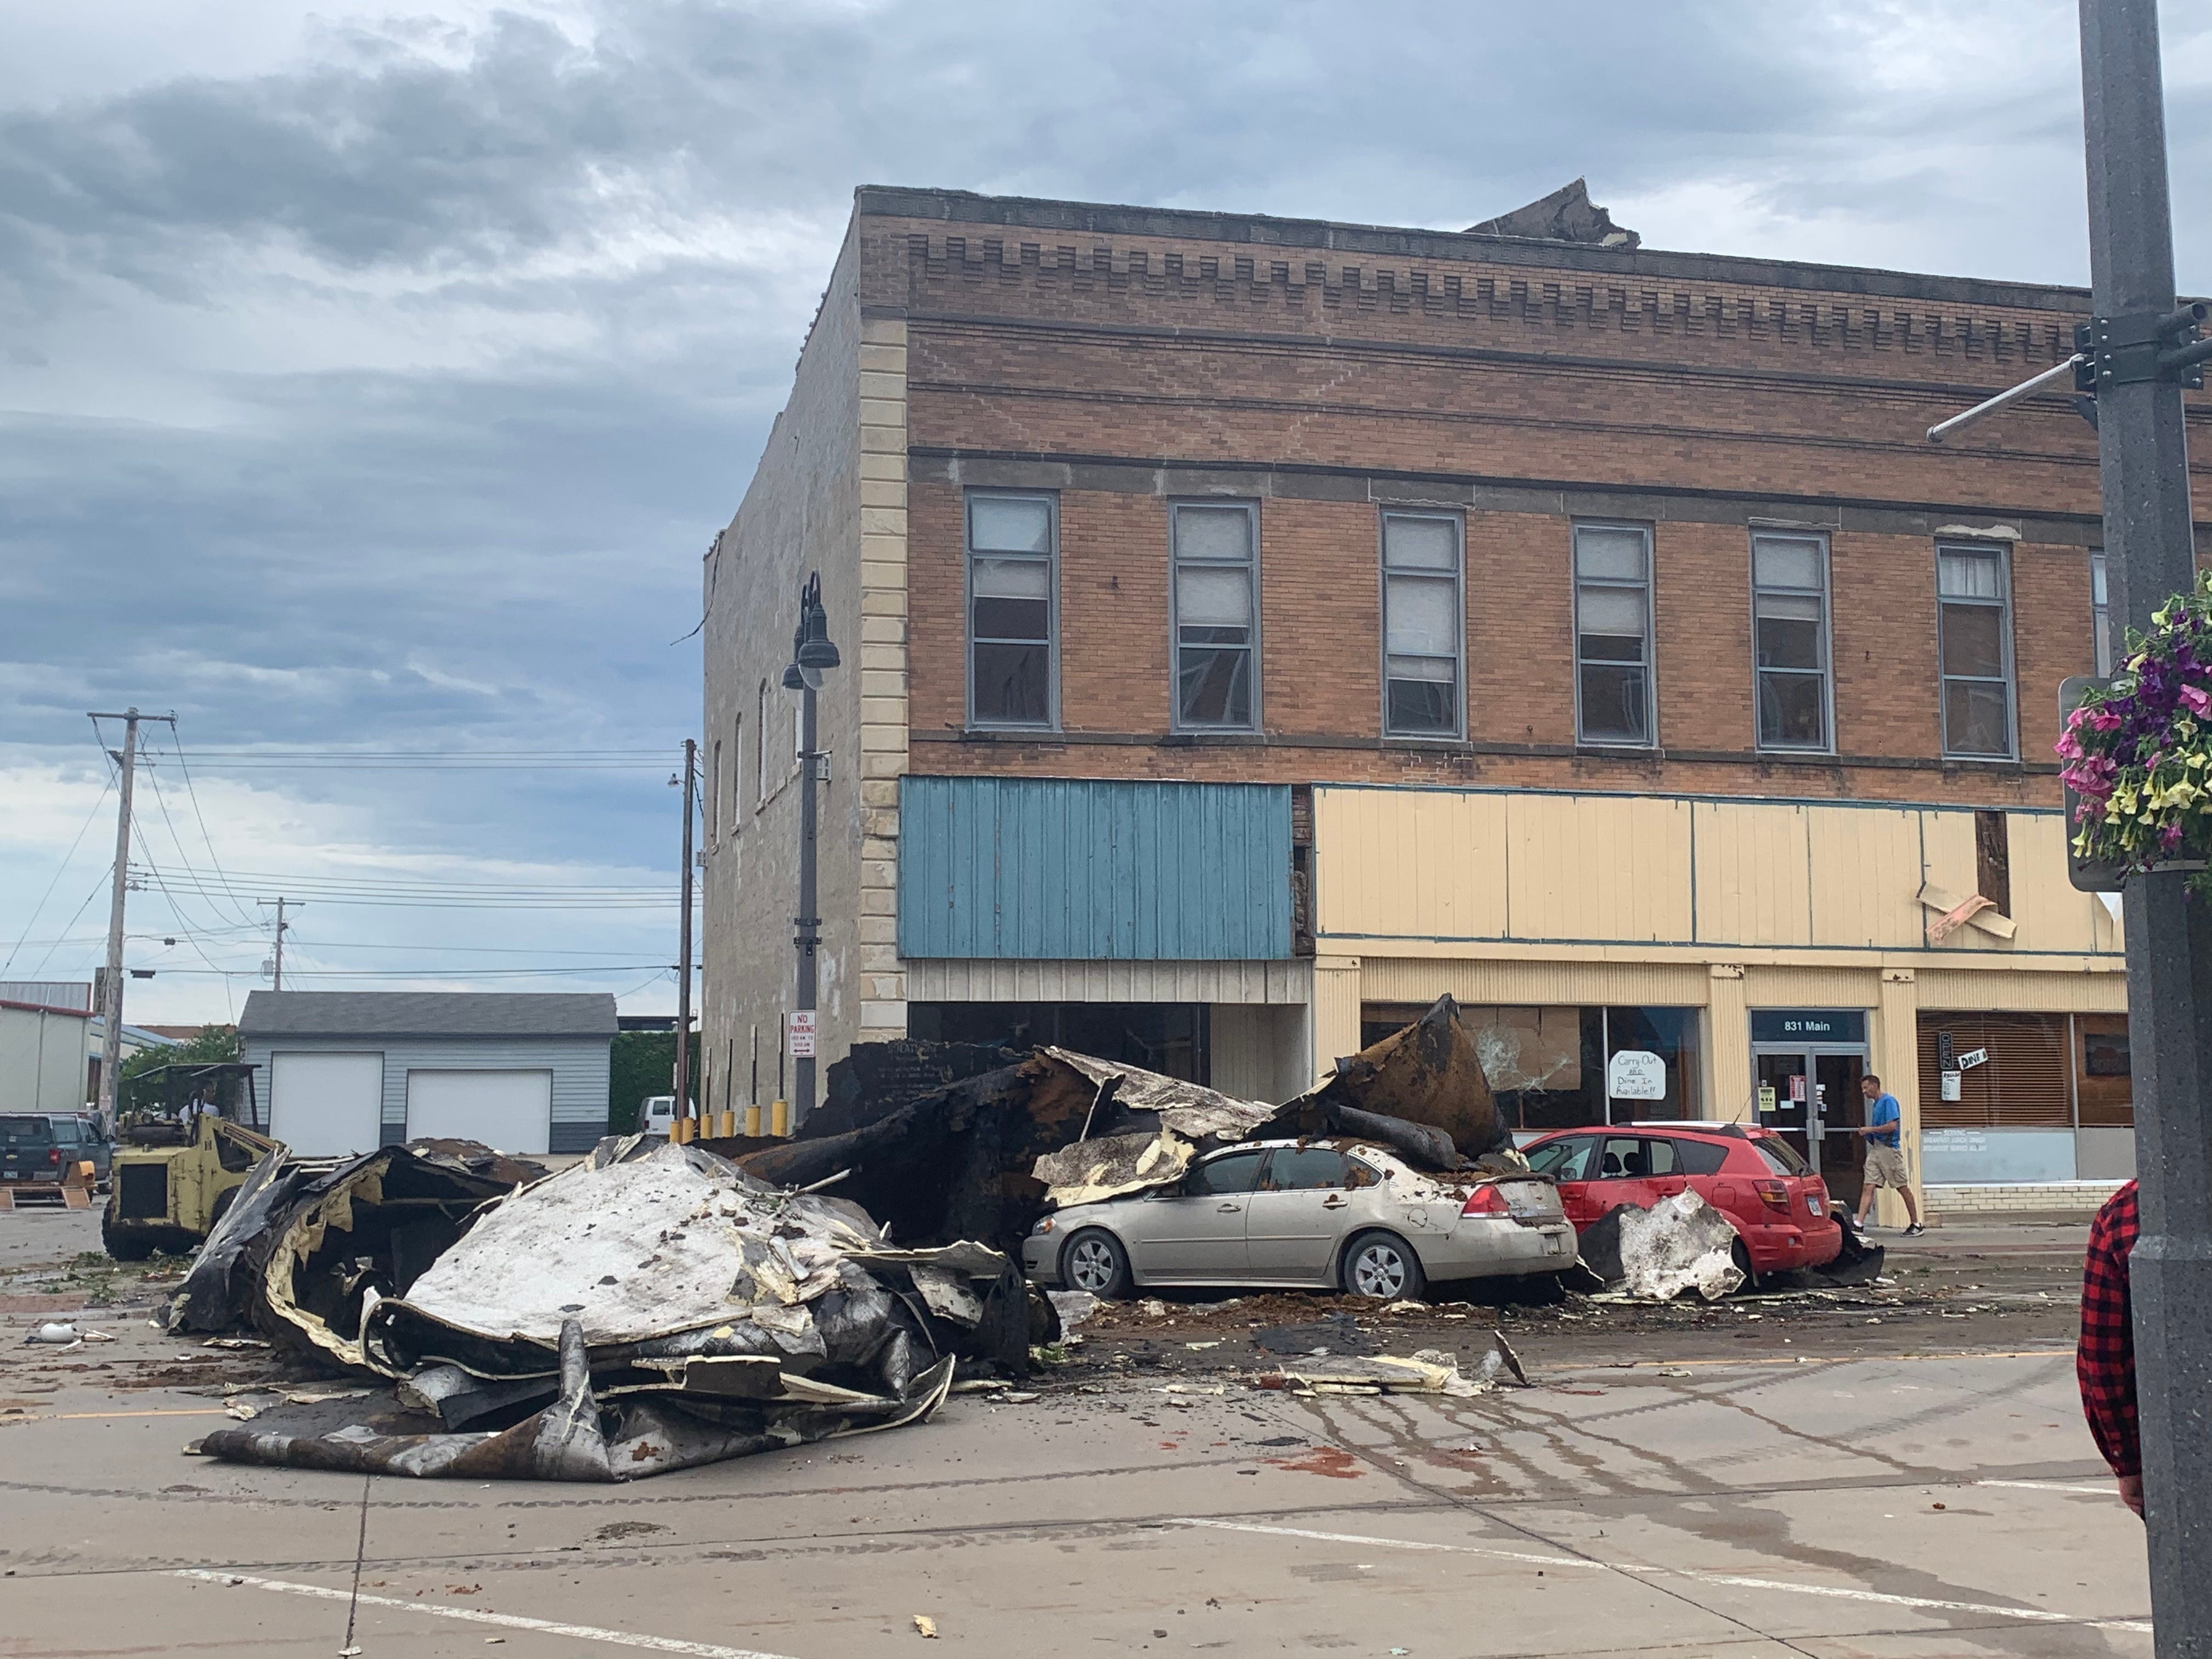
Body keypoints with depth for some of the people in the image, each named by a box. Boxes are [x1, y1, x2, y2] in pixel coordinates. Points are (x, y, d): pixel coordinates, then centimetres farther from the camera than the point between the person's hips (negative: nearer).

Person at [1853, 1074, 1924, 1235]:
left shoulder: (1889, 1101, -9)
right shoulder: (1875, 1104, 18)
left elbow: (1892, 1126, -19)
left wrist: (1870, 1129, -12)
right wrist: (1864, 1134, 9)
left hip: (1889, 1149, -9)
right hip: (1875, 1149, 9)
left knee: (1903, 1188, 2)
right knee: (1868, 1188, -2)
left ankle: (1916, 1225, 12)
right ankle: (1859, 1224, -9)